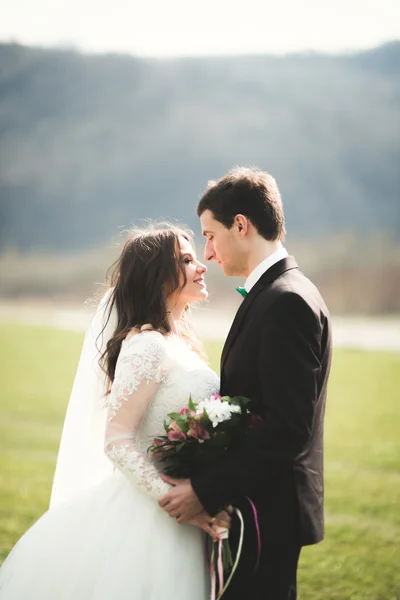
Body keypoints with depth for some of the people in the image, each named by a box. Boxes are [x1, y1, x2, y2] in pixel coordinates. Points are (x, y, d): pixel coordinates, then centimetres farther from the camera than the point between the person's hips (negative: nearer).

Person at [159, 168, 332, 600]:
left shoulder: (286, 302, -18)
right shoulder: (281, 293, 14)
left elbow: (288, 426, -24)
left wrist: (206, 491, -22)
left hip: (267, 511, -10)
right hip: (267, 503, 10)